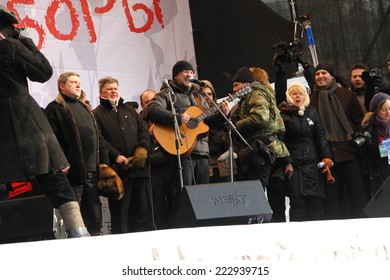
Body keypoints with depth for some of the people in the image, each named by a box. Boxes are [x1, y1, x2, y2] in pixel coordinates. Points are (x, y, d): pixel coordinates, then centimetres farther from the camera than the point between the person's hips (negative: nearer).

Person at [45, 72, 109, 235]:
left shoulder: (85, 108, 24)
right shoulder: (54, 109, -1)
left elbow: (98, 138, 25)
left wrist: (104, 164, 15)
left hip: (92, 172, 7)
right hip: (73, 173, -7)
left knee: (94, 219, 9)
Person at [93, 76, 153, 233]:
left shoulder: (129, 110, 21)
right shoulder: (97, 114, 4)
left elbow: (144, 129, 13)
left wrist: (142, 149, -5)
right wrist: (116, 156, -19)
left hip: (139, 167, 5)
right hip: (117, 169, -5)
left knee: (143, 210, 7)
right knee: (120, 213, 1)